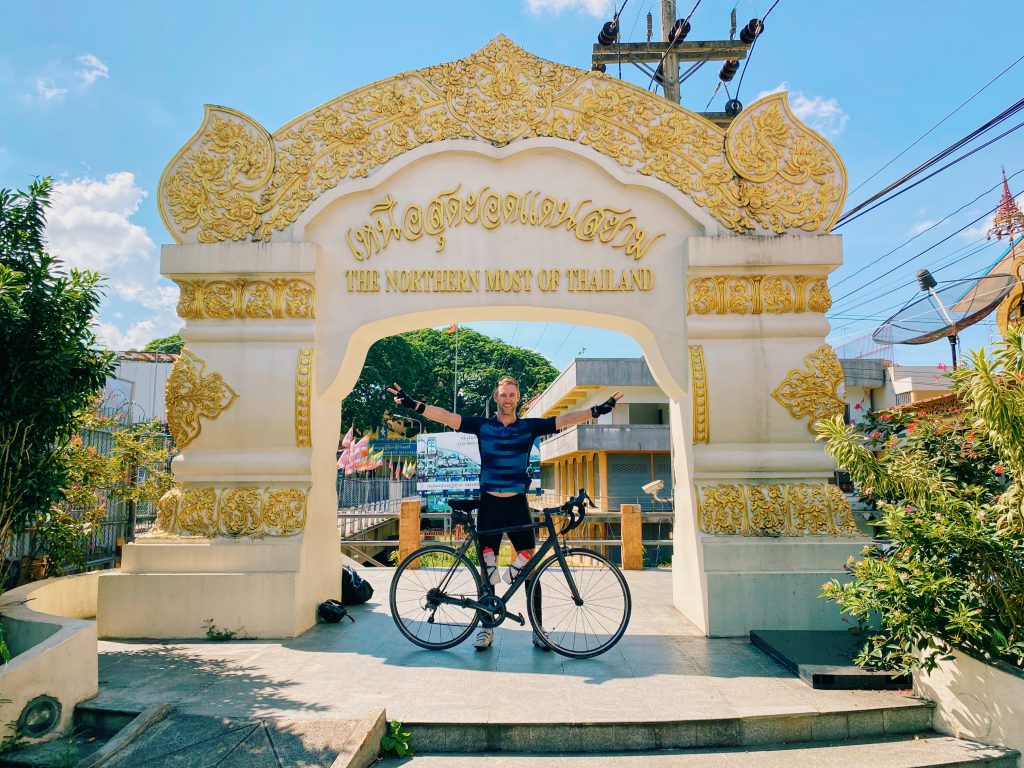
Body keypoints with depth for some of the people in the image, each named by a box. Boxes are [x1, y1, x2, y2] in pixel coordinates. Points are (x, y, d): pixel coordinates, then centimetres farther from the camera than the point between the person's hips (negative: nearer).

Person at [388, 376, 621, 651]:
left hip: (517, 504, 0)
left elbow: (565, 419, -2)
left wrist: (598, 410, -10)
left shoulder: (529, 427, 4)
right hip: (489, 504, 0)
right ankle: (487, 627, 19)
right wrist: (412, 403, -15)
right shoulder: (482, 426, 2)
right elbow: (446, 416, -5)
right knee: (487, 567, 6)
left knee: (530, 564, 0)